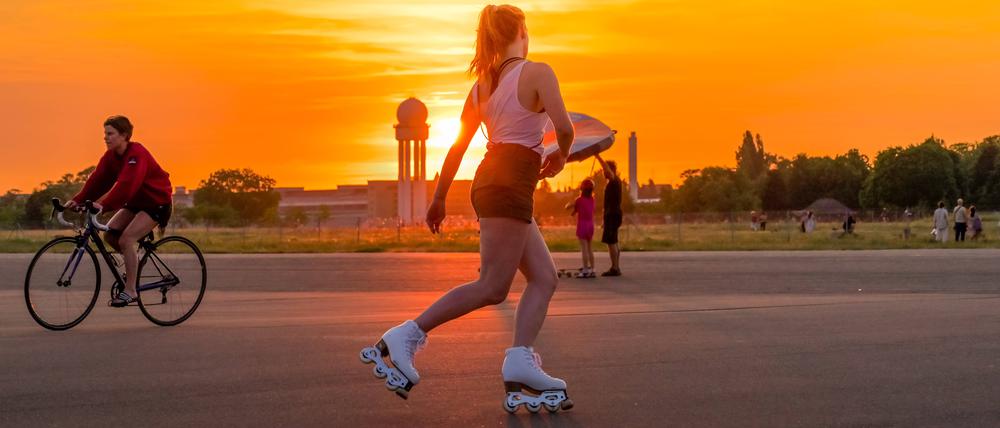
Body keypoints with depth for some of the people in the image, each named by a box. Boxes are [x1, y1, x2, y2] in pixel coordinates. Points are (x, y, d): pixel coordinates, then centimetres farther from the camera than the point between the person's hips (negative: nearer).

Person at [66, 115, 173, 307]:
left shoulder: (136, 154, -24)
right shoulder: (111, 156, 1)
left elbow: (126, 185, -36)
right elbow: (97, 180, -7)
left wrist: (103, 205, -44)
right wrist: (78, 200, -19)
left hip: (157, 201, -8)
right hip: (136, 201, 8)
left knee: (126, 239, -22)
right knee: (110, 234, -8)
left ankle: (130, 291, -16)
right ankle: (133, 258, 17)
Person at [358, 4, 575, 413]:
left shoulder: (481, 86, 15)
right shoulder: (537, 72, -5)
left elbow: (457, 147, 17)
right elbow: (564, 126, -17)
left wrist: (439, 198, 22)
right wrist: (561, 155, 5)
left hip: (489, 181, 9)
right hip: (510, 185, -8)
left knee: (544, 278, 8)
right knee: (491, 287, -7)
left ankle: (520, 364, -3)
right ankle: (404, 338, -8)